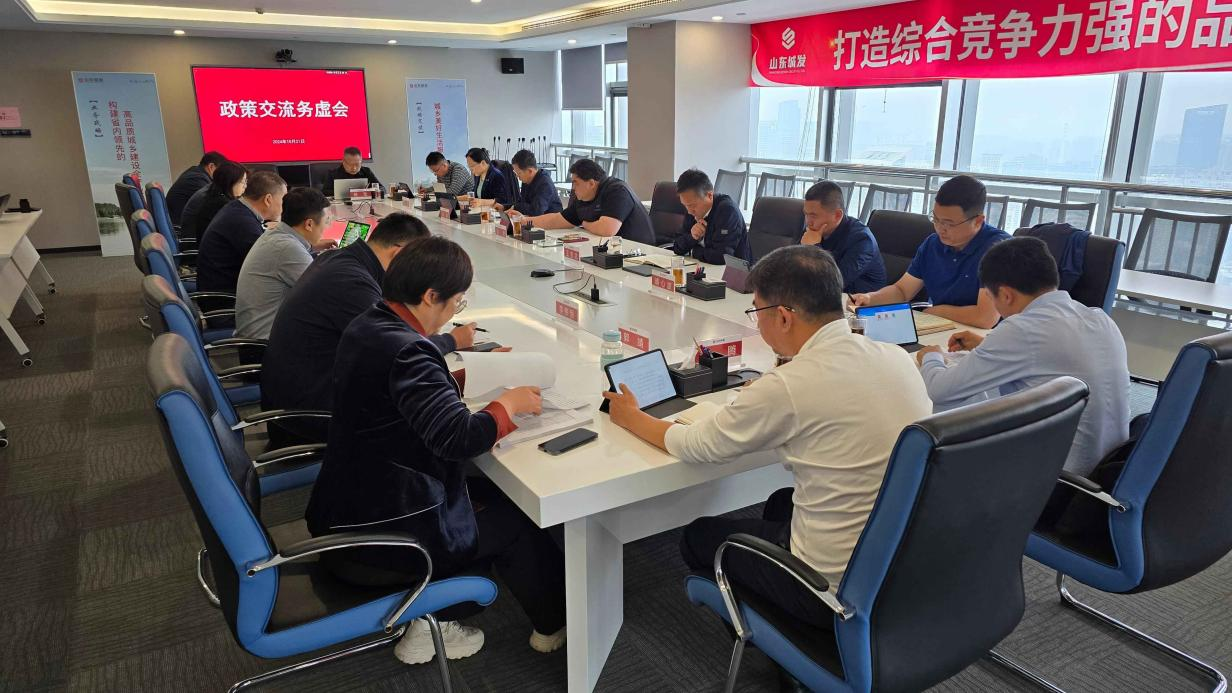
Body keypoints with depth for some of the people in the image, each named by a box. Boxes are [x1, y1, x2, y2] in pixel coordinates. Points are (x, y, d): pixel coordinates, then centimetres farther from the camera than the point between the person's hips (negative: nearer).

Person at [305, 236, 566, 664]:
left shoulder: (365, 326, 3)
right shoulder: (405, 351, -27)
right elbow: (458, 437, -31)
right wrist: (508, 404, -14)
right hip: (377, 540, -9)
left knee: (485, 496, 21)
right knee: (514, 518, 10)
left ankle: (428, 624, 24)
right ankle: (555, 624, 33)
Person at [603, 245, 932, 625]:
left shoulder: (787, 387, -24)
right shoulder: (898, 358, -4)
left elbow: (696, 447, -10)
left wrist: (632, 418, 8)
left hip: (835, 591, -7)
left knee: (698, 536, 14)